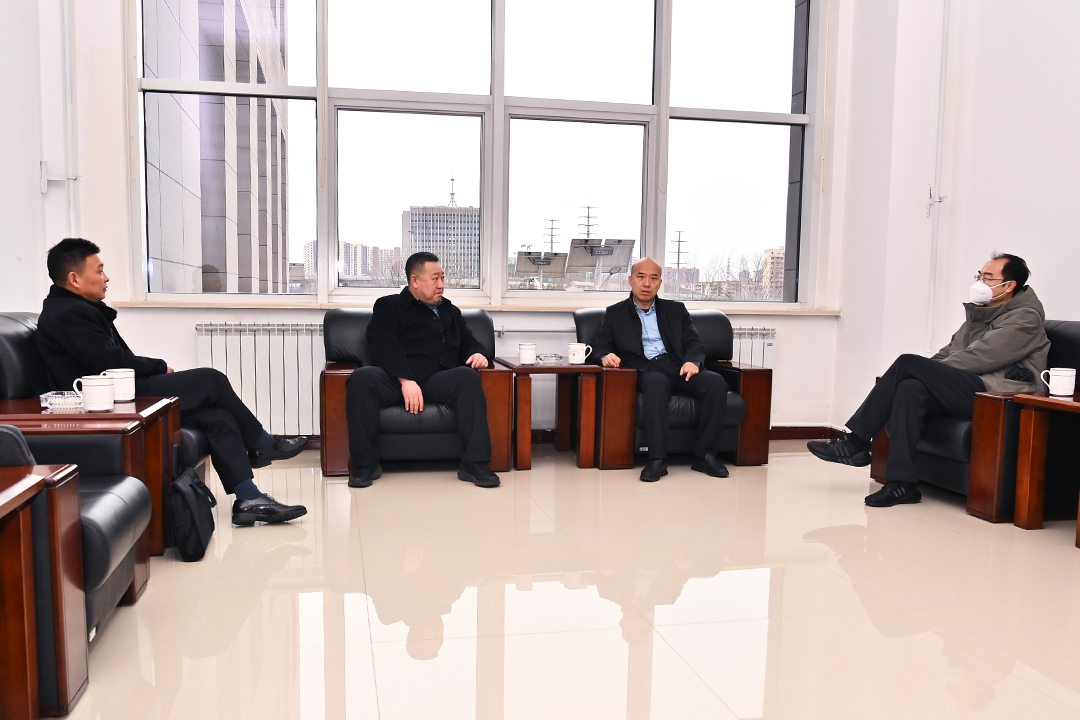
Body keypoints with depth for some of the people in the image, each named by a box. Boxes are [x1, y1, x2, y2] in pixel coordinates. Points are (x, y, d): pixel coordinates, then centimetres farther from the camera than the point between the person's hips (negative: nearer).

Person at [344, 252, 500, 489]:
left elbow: (468, 343, 30)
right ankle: (365, 464, -24)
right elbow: (386, 347, -2)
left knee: (468, 376, -29)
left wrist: (479, 354, 2)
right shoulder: (388, 307, 14)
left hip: (437, 380, 3)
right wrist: (406, 380, -20)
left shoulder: (450, 311, 30)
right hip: (395, 379, -3)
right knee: (361, 378, -33)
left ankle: (474, 463, -30)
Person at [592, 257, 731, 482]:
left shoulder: (676, 310, 22)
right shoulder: (615, 313, 18)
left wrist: (693, 361, -11)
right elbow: (599, 346, 11)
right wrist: (606, 356, -14)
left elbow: (694, 343, 13)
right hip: (647, 371, -3)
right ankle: (657, 459, -40)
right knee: (656, 382, -39)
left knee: (715, 382, -27)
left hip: (678, 369, 3)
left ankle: (704, 455, -22)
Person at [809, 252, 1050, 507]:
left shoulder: (1025, 319, -3)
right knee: (910, 388, -25)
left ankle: (855, 441, -18)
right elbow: (948, 352, 20)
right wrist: (926, 371, 1)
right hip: (967, 389, 8)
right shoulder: (980, 313, 24)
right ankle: (902, 483, -27)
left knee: (908, 363, -22)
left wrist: (927, 371, -11)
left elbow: (979, 358, -15)